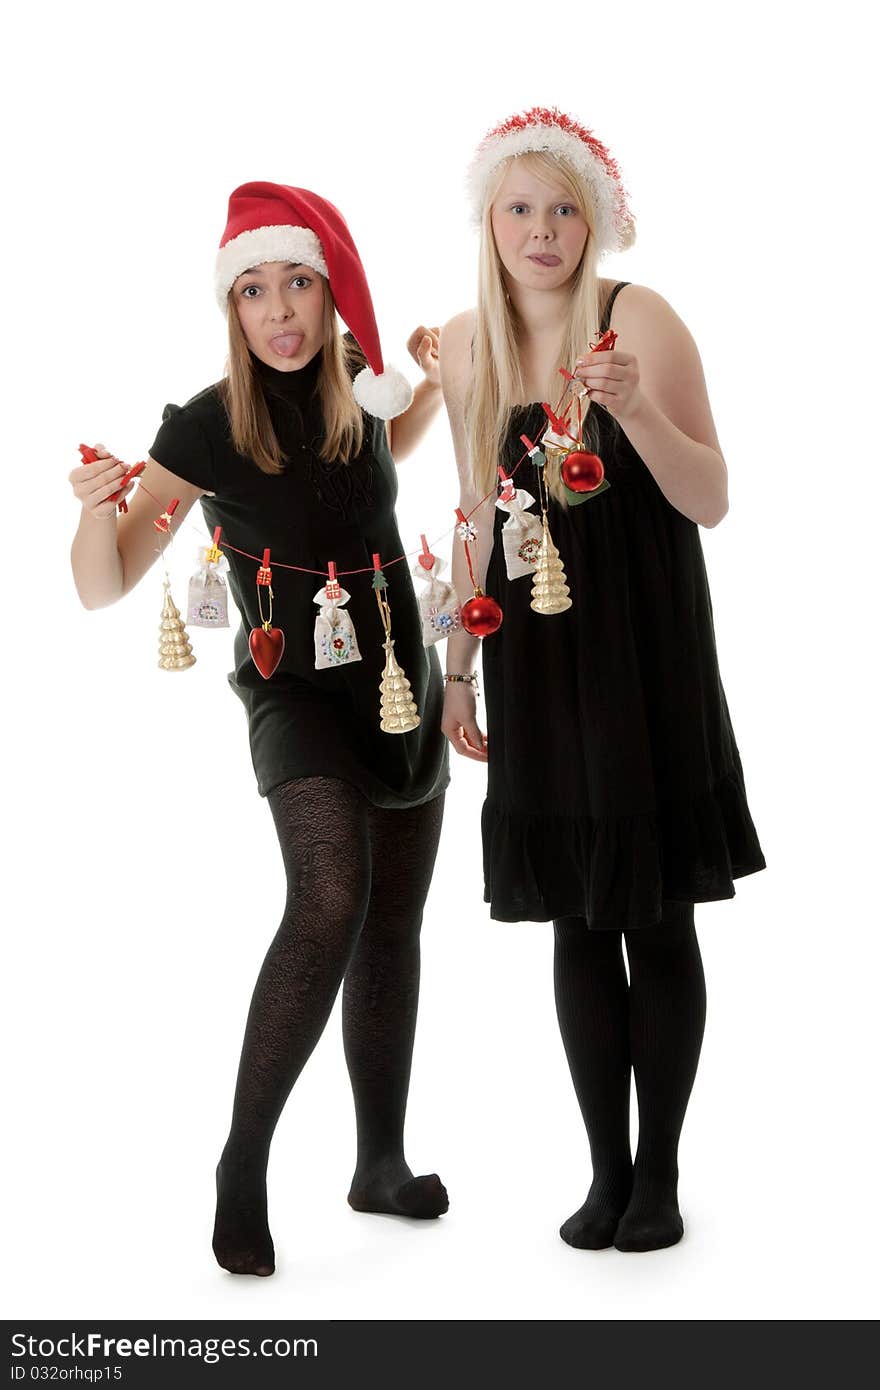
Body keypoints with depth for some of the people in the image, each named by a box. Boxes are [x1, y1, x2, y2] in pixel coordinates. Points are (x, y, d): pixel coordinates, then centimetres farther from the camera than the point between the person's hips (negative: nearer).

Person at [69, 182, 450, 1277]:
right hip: (298, 693, -5)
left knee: (393, 927, 9)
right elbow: (102, 587, -15)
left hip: (402, 684, 5)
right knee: (331, 899, -28)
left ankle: (381, 1164, 24)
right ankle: (243, 1166, -15)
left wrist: (434, 384, 9)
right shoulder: (207, 427, -15)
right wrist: (98, 511, -35)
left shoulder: (354, 383, -2)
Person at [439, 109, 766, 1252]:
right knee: (578, 923, 8)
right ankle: (607, 1169, 20)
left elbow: (710, 503, -11)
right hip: (535, 656, 4)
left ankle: (661, 1173, 17)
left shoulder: (640, 319, -8)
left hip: (644, 648, -3)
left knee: (659, 922, 3)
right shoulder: (465, 345, 5)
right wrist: (457, 670, 14)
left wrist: (635, 407, -28)